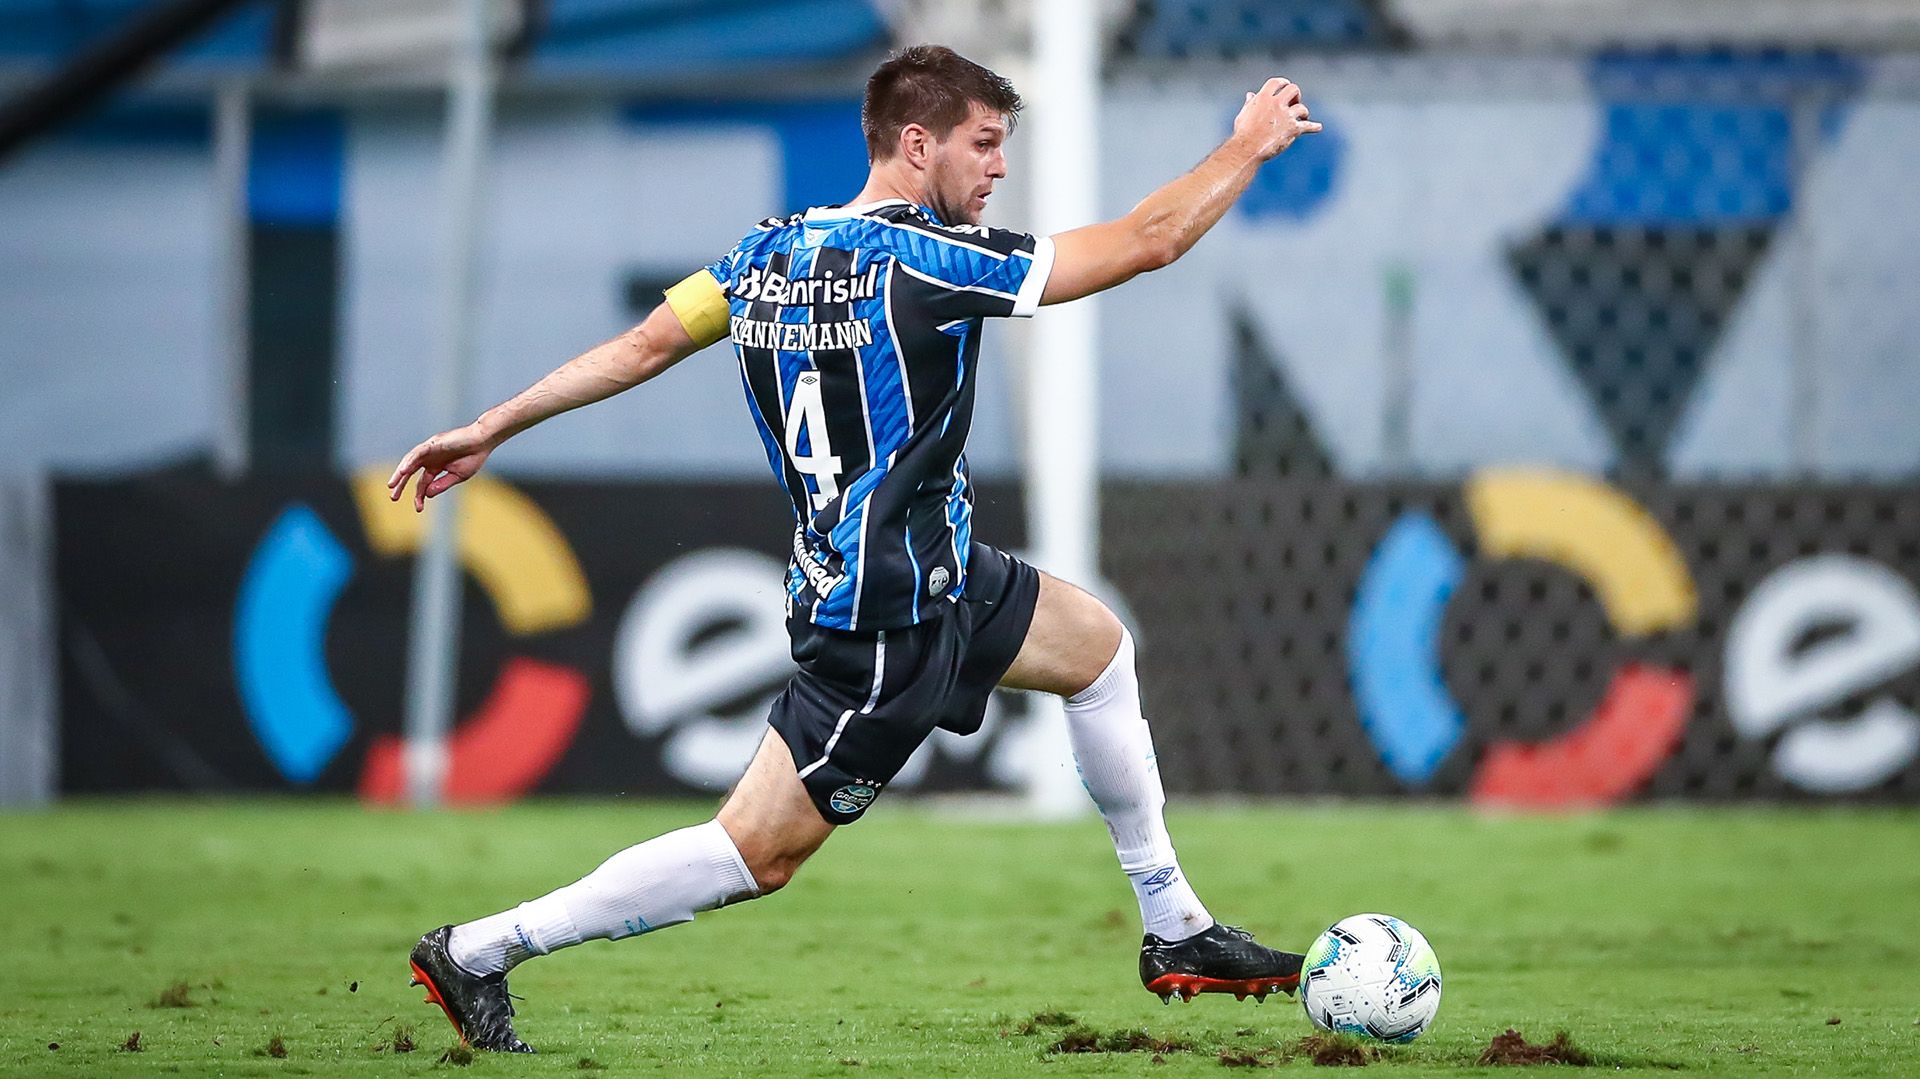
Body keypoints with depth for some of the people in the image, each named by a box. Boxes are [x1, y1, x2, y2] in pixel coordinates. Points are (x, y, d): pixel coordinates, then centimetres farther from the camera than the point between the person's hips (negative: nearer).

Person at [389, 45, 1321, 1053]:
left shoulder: (770, 251, 1)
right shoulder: (923, 258, -21)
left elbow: (643, 345, 2)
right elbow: (1147, 240, -16)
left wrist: (488, 429, 10)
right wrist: (1250, 146, -2)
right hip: (888, 623, -10)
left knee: (1098, 647, 23)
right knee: (757, 853, -5)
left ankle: (1178, 933, 31)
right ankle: (478, 953, -1)